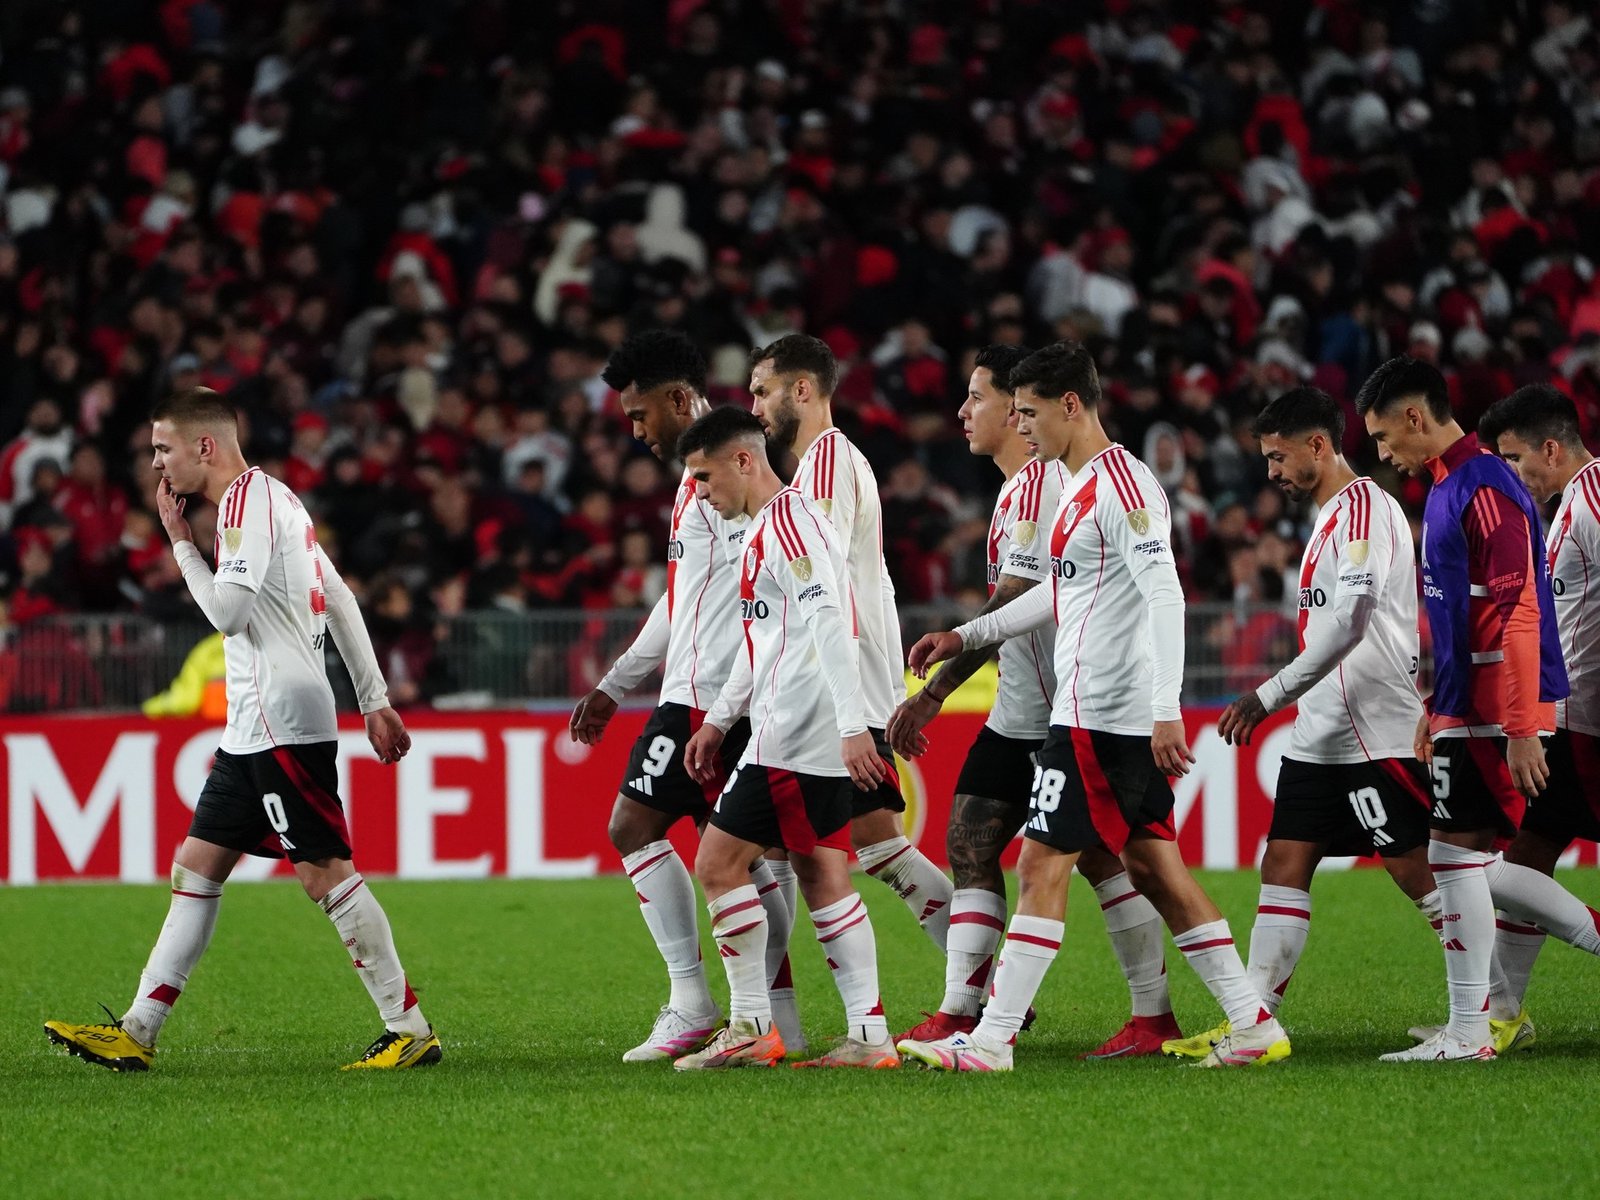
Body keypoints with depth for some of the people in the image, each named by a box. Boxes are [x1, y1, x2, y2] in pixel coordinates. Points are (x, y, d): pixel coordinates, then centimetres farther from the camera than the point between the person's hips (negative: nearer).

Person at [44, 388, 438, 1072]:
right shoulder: (270, 497, 20)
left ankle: (411, 1030, -8)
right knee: (196, 867, 9)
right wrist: (374, 700, 22)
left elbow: (229, 610, -19)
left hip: (283, 719, -11)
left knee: (325, 872, -10)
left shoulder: (248, 497, -11)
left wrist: (181, 543, -6)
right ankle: (136, 1034, 9)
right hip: (256, 727, 11)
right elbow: (340, 601, 22)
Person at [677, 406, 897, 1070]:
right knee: (823, 879, 7)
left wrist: (853, 725, -28)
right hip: (822, 741, 10)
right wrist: (718, 721, 30)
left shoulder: (788, 523, -12)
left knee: (719, 863, -6)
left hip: (791, 736, -10)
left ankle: (751, 1027, -3)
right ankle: (869, 1035, 4)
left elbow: (830, 625, -22)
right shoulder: (767, 528, 20)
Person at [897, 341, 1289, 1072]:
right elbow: (1065, 592, 31)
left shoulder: (1119, 484, -14)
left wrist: (1166, 709, -28)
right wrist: (966, 636, 31)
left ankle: (991, 1040, -8)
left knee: (1042, 866, -8)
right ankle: (1253, 1024, 11)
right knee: (1154, 868, 10)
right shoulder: (1085, 485, 18)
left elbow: (1164, 595, -22)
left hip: (1103, 712, -10)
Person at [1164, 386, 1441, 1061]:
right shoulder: (1330, 517, 18)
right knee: (1285, 863, 3)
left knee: (1419, 872, -6)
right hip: (1321, 735, 10)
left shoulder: (1366, 508, -13)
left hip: (1377, 731, -10)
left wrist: (1269, 697, -22)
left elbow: (1349, 626, -24)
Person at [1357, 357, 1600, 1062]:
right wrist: (1435, 707, 25)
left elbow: (1516, 613, -22)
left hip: (1494, 713, -10)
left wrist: (1521, 729, -24)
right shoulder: (1447, 488, 16)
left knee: (1456, 856, -7)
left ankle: (1467, 1034, -2)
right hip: (1464, 711, 10)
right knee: (1472, 865, 11)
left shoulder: (1484, 488, -16)